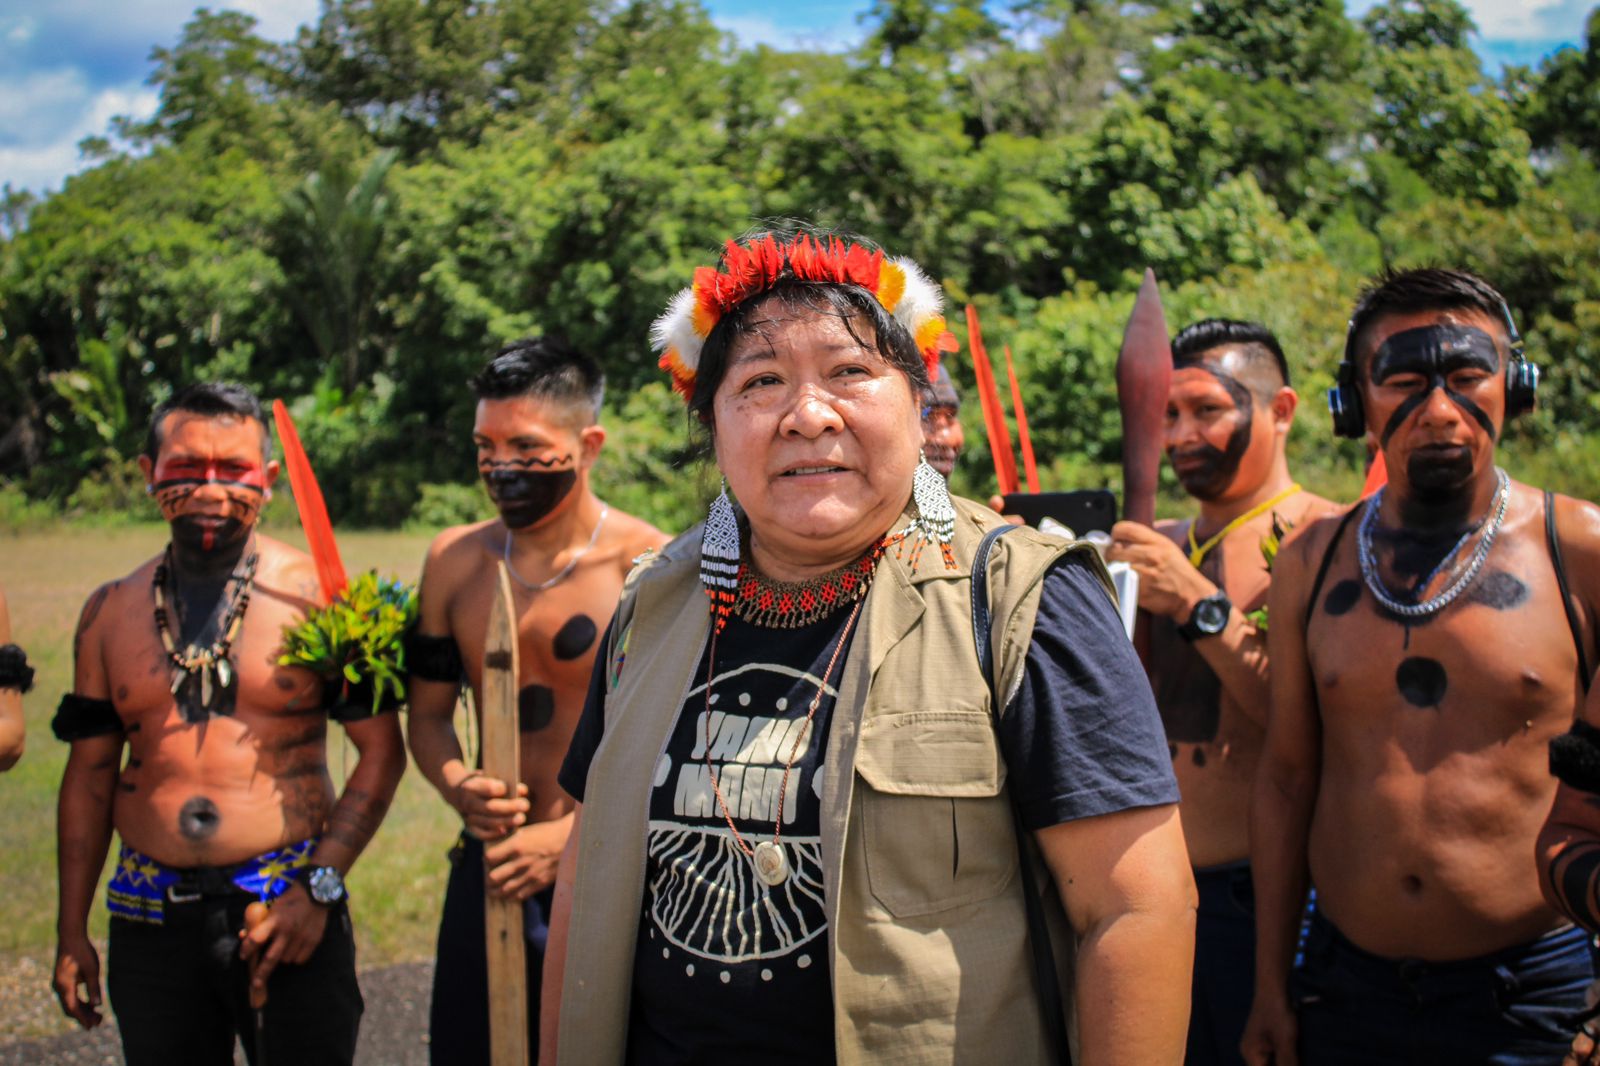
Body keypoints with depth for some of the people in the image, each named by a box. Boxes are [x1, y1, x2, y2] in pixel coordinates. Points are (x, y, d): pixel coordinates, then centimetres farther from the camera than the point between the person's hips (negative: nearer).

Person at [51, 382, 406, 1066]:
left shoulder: (317, 594, -3)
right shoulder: (110, 612, 8)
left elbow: (381, 752, -3)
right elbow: (90, 771, 12)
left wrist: (318, 887, -10)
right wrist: (72, 932, 11)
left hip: (292, 909, -3)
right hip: (150, 923, 3)